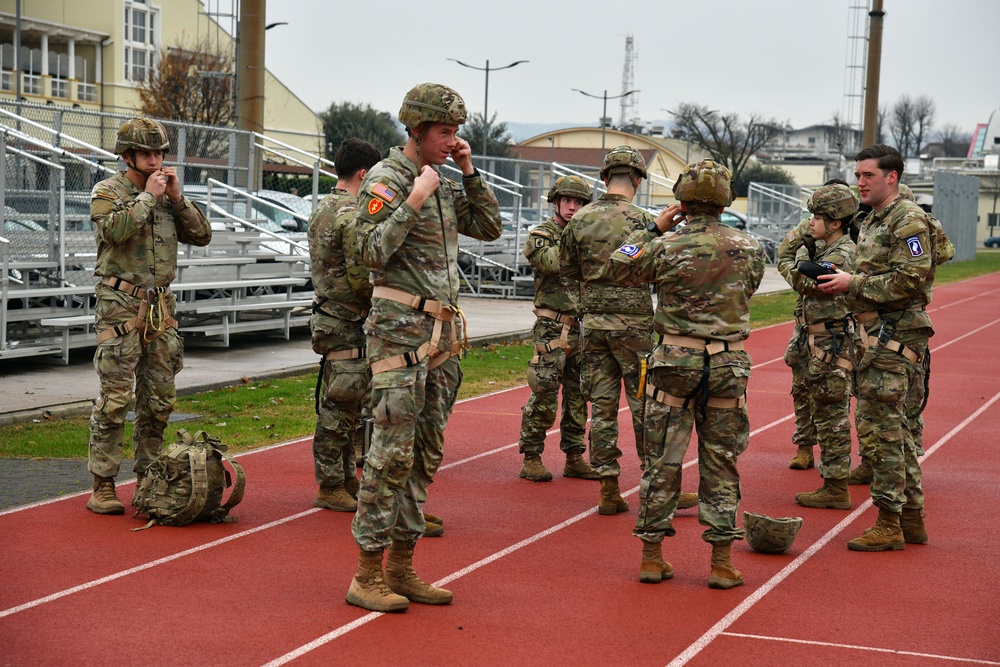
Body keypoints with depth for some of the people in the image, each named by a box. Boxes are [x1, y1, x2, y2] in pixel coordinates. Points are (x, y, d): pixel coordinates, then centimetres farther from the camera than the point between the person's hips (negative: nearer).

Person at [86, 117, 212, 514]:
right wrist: (148, 196, -14)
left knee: (159, 399, 8)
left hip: (161, 307, 6)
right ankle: (102, 486, -4)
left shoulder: (167, 196, 15)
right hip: (121, 306, -6)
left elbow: (202, 236, 9)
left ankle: (147, 480, 18)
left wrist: (177, 197, -1)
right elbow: (115, 229, -22)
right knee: (115, 397, -9)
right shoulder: (107, 192, -2)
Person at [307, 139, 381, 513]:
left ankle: (346, 478, 24)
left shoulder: (322, 209, 15)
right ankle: (330, 487, 3)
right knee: (340, 406, -3)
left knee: (343, 404, 16)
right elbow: (361, 277, -21)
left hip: (327, 312, 10)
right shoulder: (352, 215, -17)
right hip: (347, 323, -10)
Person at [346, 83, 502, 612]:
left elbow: (490, 228, 18)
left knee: (425, 454, 10)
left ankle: (401, 569, 16)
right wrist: (413, 202, -19)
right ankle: (366, 576, -3)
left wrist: (469, 171, 10)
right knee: (391, 453, -9)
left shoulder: (444, 187, 16)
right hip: (400, 330, -9)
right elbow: (372, 252, -17)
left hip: (442, 333, 9)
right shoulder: (384, 180, -8)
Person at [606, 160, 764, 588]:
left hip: (675, 360, -1)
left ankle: (652, 556, 12)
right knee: (721, 464, 8)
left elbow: (618, 269, 5)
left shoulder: (667, 247, -8)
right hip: (728, 364, 1)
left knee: (662, 460, 7)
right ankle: (721, 561, 9)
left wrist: (653, 228, 10)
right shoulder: (748, 249, -2)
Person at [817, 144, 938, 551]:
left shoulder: (909, 220, -12)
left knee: (879, 426, -9)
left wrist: (854, 284, -17)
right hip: (876, 334, 10)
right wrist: (844, 283, 5)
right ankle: (912, 517, 22)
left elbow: (910, 279, -21)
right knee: (893, 426, 14)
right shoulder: (872, 222, 19)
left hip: (895, 336, -10)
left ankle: (888, 524, -3)